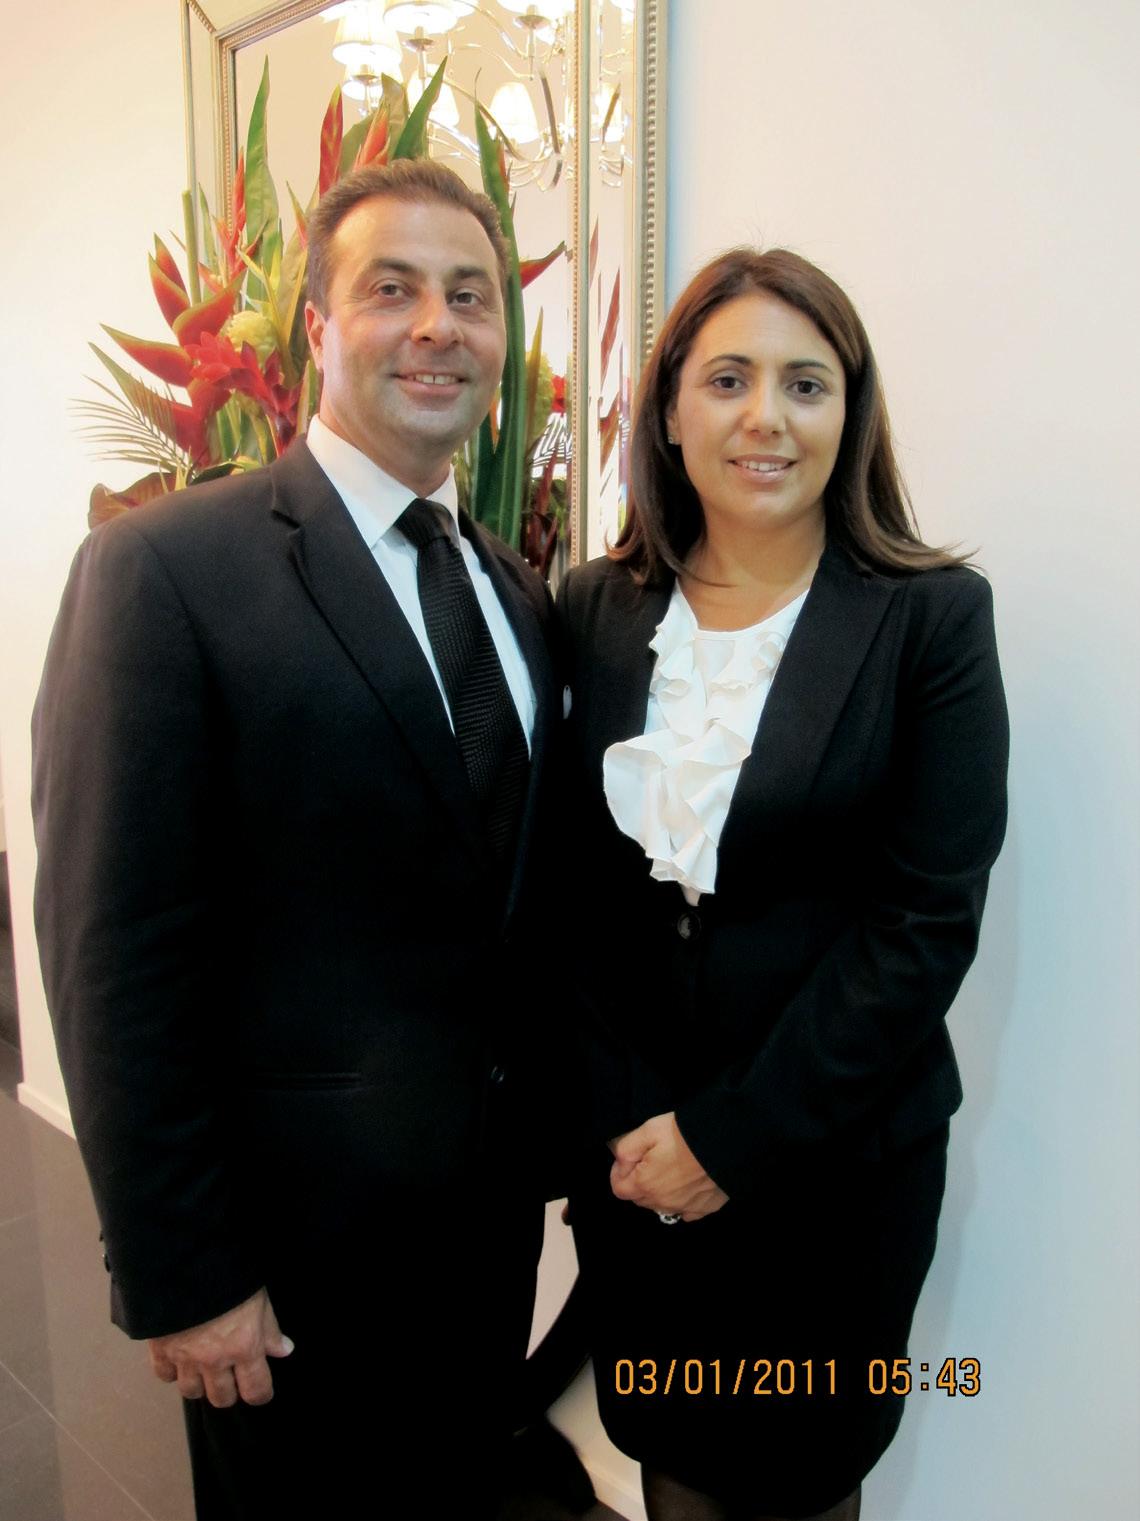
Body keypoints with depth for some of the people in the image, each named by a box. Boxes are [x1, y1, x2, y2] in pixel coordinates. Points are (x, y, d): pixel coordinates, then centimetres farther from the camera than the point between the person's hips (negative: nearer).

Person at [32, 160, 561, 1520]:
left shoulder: (517, 593, 5)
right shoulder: (165, 569, -16)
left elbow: (510, 889, 8)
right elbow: (114, 955, -17)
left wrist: (542, 1143, 9)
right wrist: (176, 1277, -14)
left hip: (495, 1206, 6)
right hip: (294, 1230, -5)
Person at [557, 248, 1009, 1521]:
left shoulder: (933, 616, -10)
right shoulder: (596, 609, -1)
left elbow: (927, 921, -13)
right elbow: (568, 883, 1)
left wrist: (735, 1137, -13)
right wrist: (623, 1119, -6)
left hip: (831, 1159, -2)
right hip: (627, 1152, 3)